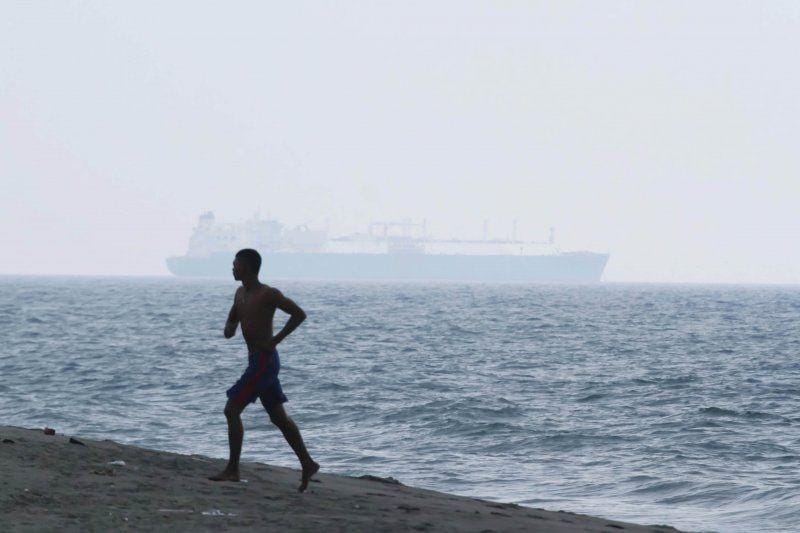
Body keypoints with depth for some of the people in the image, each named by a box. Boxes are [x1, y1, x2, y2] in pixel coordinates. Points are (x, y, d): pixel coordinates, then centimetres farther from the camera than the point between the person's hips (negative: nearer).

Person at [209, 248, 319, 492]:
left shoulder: (268, 294, -14)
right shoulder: (241, 293, 13)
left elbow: (299, 314, -17)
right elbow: (232, 319, 26)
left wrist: (275, 340, -18)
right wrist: (229, 328, 2)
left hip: (264, 360, -9)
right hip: (257, 361, 9)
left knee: (232, 410, -9)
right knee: (278, 417, 12)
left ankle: (232, 469, -6)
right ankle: (307, 464, 16)